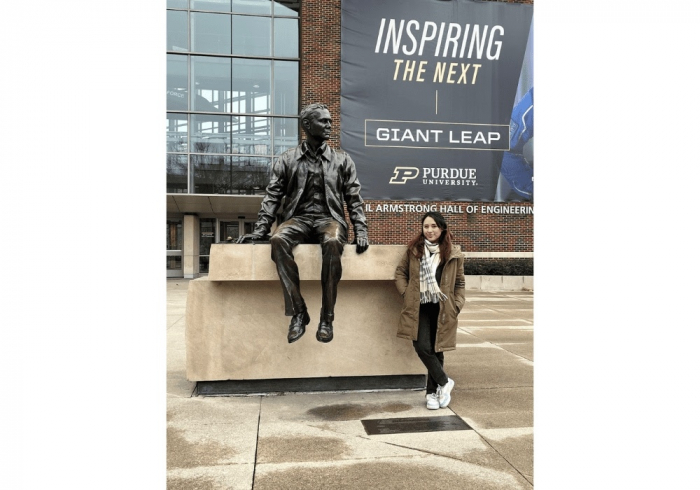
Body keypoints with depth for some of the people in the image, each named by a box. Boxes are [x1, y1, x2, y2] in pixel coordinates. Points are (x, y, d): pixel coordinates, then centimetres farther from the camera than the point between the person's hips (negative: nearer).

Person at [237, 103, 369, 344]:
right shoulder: (286, 160, 11)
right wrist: (259, 230, -3)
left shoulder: (342, 160, 13)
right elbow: (272, 197, 8)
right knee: (278, 240, -35)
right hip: (298, 219, 1)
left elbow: (354, 199, 9)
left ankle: (326, 317, -28)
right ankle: (298, 313, -26)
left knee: (332, 242, -38)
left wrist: (360, 231, -4)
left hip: (329, 219, 0)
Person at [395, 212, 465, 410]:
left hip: (442, 309, 0)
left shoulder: (453, 254, 3)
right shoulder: (414, 250, 5)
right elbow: (401, 271, 11)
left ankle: (432, 392, 22)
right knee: (422, 347, -12)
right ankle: (444, 382, 10)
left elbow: (460, 283, 9)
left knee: (437, 350, 6)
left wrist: (457, 305, -1)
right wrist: (405, 293, -1)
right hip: (419, 308, 0)